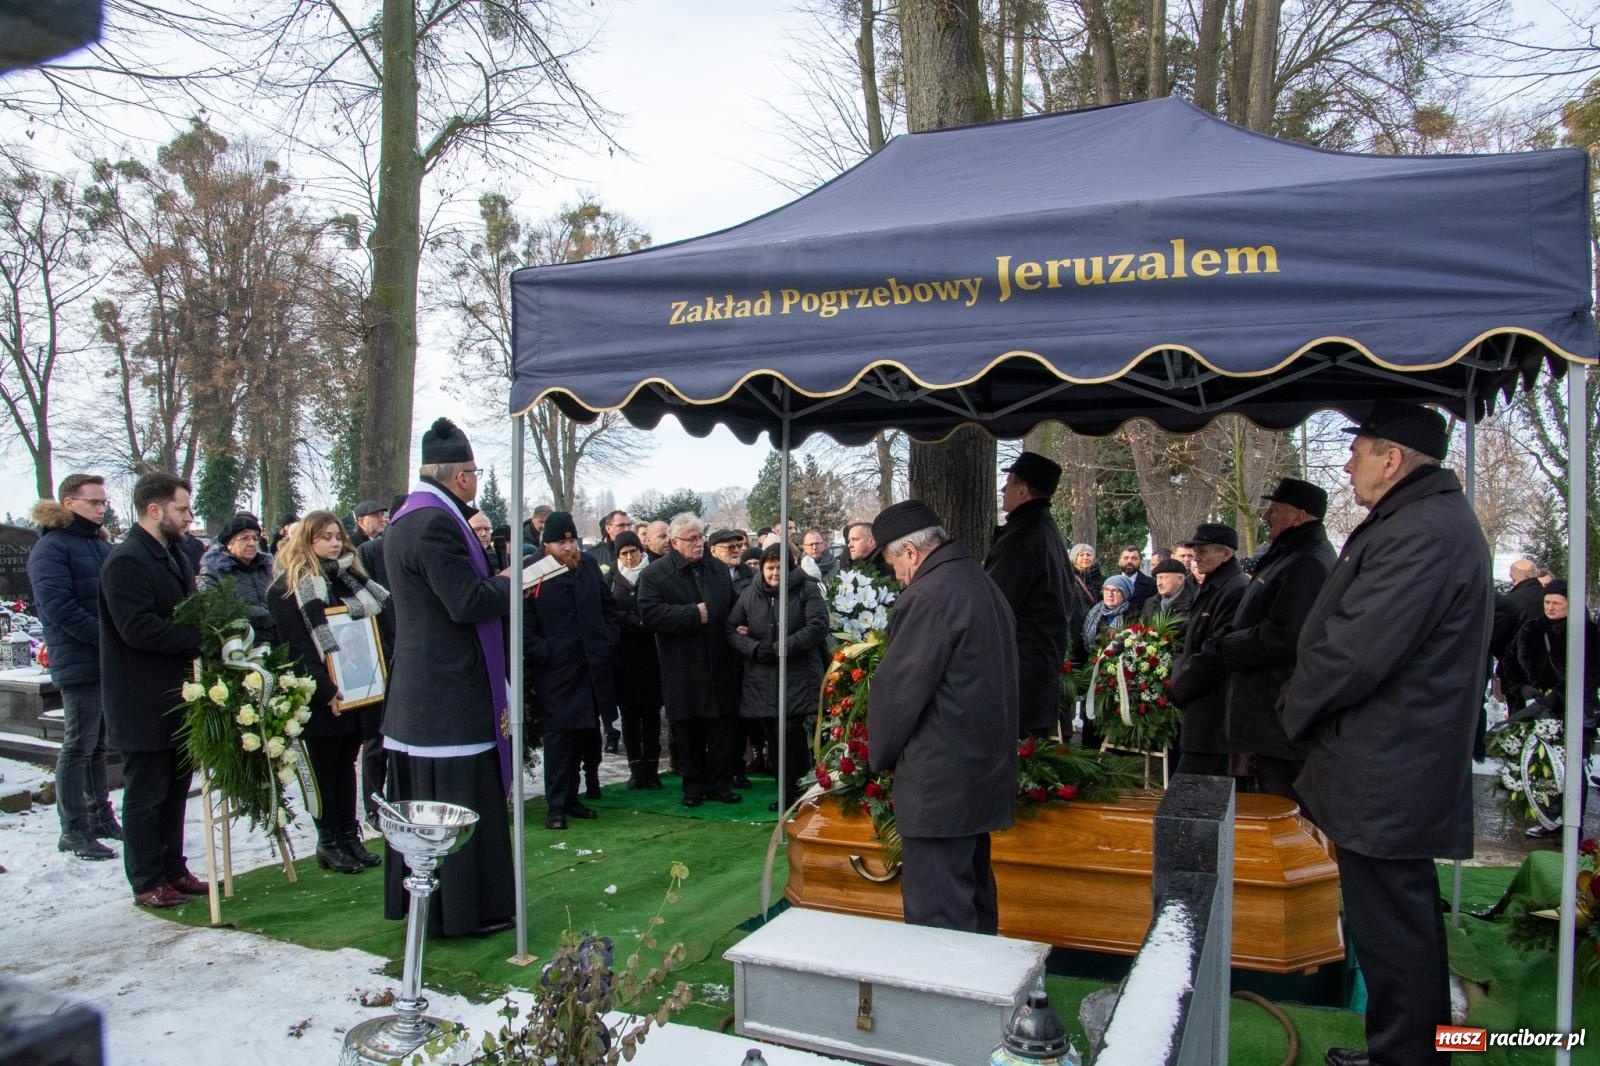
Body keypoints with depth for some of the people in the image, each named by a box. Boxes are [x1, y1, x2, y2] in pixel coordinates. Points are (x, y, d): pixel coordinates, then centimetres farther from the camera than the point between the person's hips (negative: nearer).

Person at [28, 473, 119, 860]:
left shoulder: (102, 545, 16)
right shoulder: (51, 547, -8)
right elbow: (58, 607, -18)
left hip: (111, 662, 7)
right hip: (80, 664, -7)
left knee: (98, 744, 14)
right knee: (78, 747, -2)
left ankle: (100, 818, 23)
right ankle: (73, 830, 6)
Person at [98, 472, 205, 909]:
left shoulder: (174, 556, 15)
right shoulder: (125, 561, -16)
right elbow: (137, 627, -26)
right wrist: (198, 638, -22)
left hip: (177, 697, 9)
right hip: (143, 705, -9)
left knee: (174, 789, 16)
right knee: (145, 795, 2)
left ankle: (173, 869, 27)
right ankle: (147, 883, 13)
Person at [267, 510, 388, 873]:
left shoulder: (349, 578, 12)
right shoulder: (289, 585, -7)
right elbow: (296, 646, -14)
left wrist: (374, 676, 4)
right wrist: (324, 691, -19)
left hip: (354, 691, 6)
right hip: (320, 698, -6)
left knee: (346, 764, 11)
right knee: (324, 768, 3)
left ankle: (350, 836, 18)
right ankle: (329, 843, 11)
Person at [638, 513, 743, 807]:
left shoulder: (719, 570, 12)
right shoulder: (655, 574, -4)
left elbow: (734, 609, 23)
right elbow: (650, 614, -17)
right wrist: (693, 615, -17)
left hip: (720, 667, 3)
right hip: (683, 670, -3)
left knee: (724, 728, 6)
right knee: (689, 731, 7)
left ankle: (721, 782, 19)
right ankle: (694, 785, 21)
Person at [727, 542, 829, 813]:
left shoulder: (807, 590, -1)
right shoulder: (749, 594, 11)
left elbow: (818, 627, -13)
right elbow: (730, 629, 10)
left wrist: (780, 648, -15)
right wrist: (754, 648, -10)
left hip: (798, 681, -4)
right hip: (762, 682, 4)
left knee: (790, 737, -12)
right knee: (772, 739, 9)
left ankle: (792, 794, 2)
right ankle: (785, 793, 21)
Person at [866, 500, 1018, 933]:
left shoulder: (928, 597, -19)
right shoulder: (983, 583, 11)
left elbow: (897, 688, -17)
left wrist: (880, 755, 0)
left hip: (939, 781, -10)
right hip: (985, 767, 10)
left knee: (937, 913, -3)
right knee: (973, 895, 20)